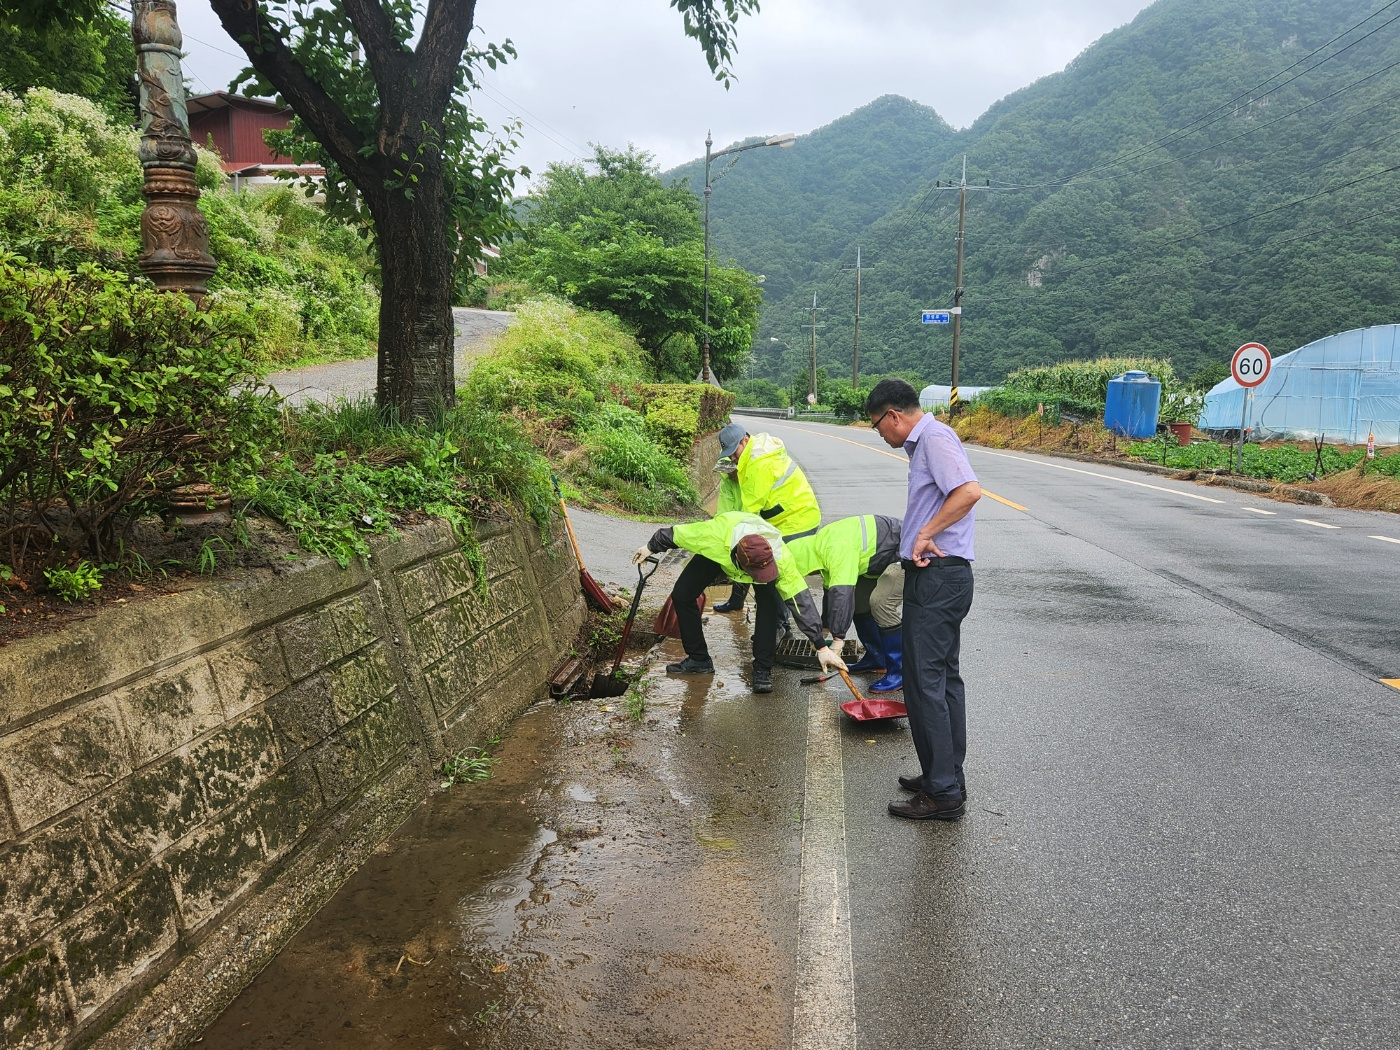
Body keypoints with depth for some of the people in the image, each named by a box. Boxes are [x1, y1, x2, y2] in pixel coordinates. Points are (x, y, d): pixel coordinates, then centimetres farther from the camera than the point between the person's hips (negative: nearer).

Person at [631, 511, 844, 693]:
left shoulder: (782, 557, -44)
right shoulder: (714, 534, -47)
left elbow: (802, 602, -37)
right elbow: (674, 533, -26)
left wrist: (822, 647, -35)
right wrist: (651, 547, -5)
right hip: (717, 551, 1)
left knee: (769, 604, -26)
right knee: (681, 595, -8)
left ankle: (762, 669, -10)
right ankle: (699, 659, 10)